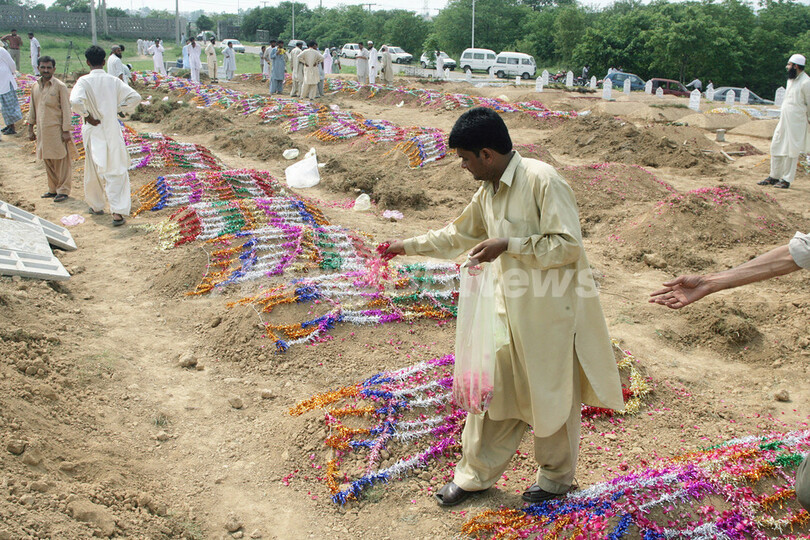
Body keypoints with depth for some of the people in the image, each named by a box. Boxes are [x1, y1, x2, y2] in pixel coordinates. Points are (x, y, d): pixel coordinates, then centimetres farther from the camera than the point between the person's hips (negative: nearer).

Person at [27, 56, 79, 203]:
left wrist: (66, 131, -12)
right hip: (42, 130, 6)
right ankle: (53, 189, 22)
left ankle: (63, 190, 7)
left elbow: (66, 110, -8)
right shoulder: (35, 87, 10)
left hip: (57, 129, -6)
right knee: (48, 161, 11)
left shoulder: (60, 86, -7)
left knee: (62, 160, 0)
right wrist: (30, 129, 15)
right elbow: (32, 109, 17)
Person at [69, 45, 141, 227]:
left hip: (93, 131, -1)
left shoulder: (84, 81, -10)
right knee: (117, 171, 3)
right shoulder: (114, 81, -2)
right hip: (113, 131, 1)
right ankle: (118, 211, -7)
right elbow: (135, 97, -3)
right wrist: (119, 109, 4)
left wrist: (86, 115, -12)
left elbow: (75, 101, -27)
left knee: (94, 170, 17)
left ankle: (96, 206, 31)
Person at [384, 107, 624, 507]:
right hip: (510, 310, 8)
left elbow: (568, 245, -22)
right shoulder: (488, 192, 8)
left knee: (551, 396, 9)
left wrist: (507, 245, -24)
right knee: (493, 390, 13)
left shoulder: (542, 180, -19)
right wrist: (409, 246, 22)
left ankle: (556, 478, 31)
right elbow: (459, 234, 23)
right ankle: (475, 474, 28)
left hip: (550, 312, -7)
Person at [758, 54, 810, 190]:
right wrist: (782, 114, 17)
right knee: (776, 147, 11)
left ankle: (786, 180, 5)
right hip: (783, 120, 8)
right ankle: (774, 176, 20)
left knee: (791, 151, -1)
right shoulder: (791, 80, 13)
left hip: (796, 123, -8)